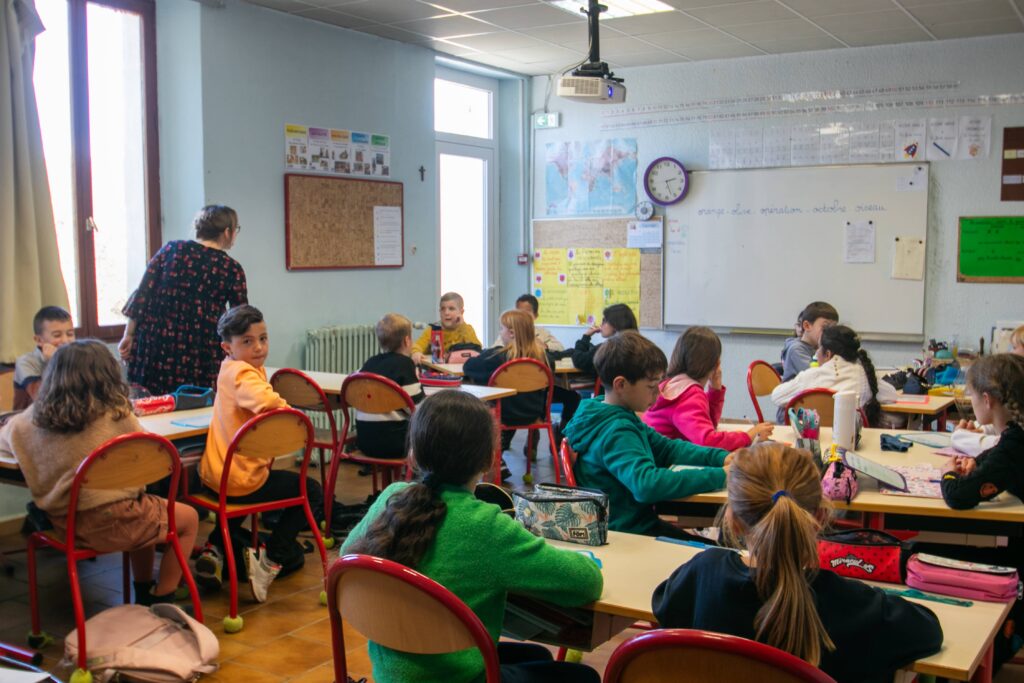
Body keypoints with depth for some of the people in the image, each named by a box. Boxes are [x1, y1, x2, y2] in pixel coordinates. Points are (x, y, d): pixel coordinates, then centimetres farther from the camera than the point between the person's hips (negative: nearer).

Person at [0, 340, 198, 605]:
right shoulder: (115, 414, -11)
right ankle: (160, 602, 18)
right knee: (189, 518, 16)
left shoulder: (33, 417, 0)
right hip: (110, 523, -6)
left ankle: (144, 595, 36)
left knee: (145, 512, 32)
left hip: (61, 524, 6)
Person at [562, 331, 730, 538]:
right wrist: (719, 476, -34)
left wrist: (721, 457, 0)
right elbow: (646, 483, -38)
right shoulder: (616, 432, -23)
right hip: (627, 535, -10)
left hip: (639, 522, 10)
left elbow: (668, 449, 15)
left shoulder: (623, 418, 8)